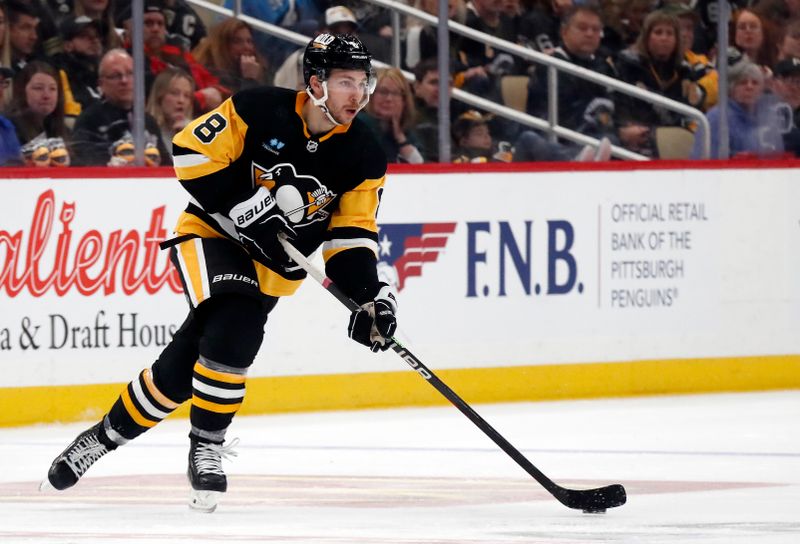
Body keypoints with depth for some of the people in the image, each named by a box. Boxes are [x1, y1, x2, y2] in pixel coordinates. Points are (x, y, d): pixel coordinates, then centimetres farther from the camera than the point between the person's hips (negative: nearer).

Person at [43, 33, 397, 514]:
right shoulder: (261, 111, -18)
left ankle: (108, 436, 11)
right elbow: (193, 152, -15)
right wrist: (249, 205, -23)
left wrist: (372, 294, -22)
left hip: (273, 261, 4)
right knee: (231, 325, -28)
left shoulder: (364, 157, -8)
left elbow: (352, 236, -6)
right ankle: (206, 446, -12)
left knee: (184, 365, -6)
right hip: (213, 231, -4)